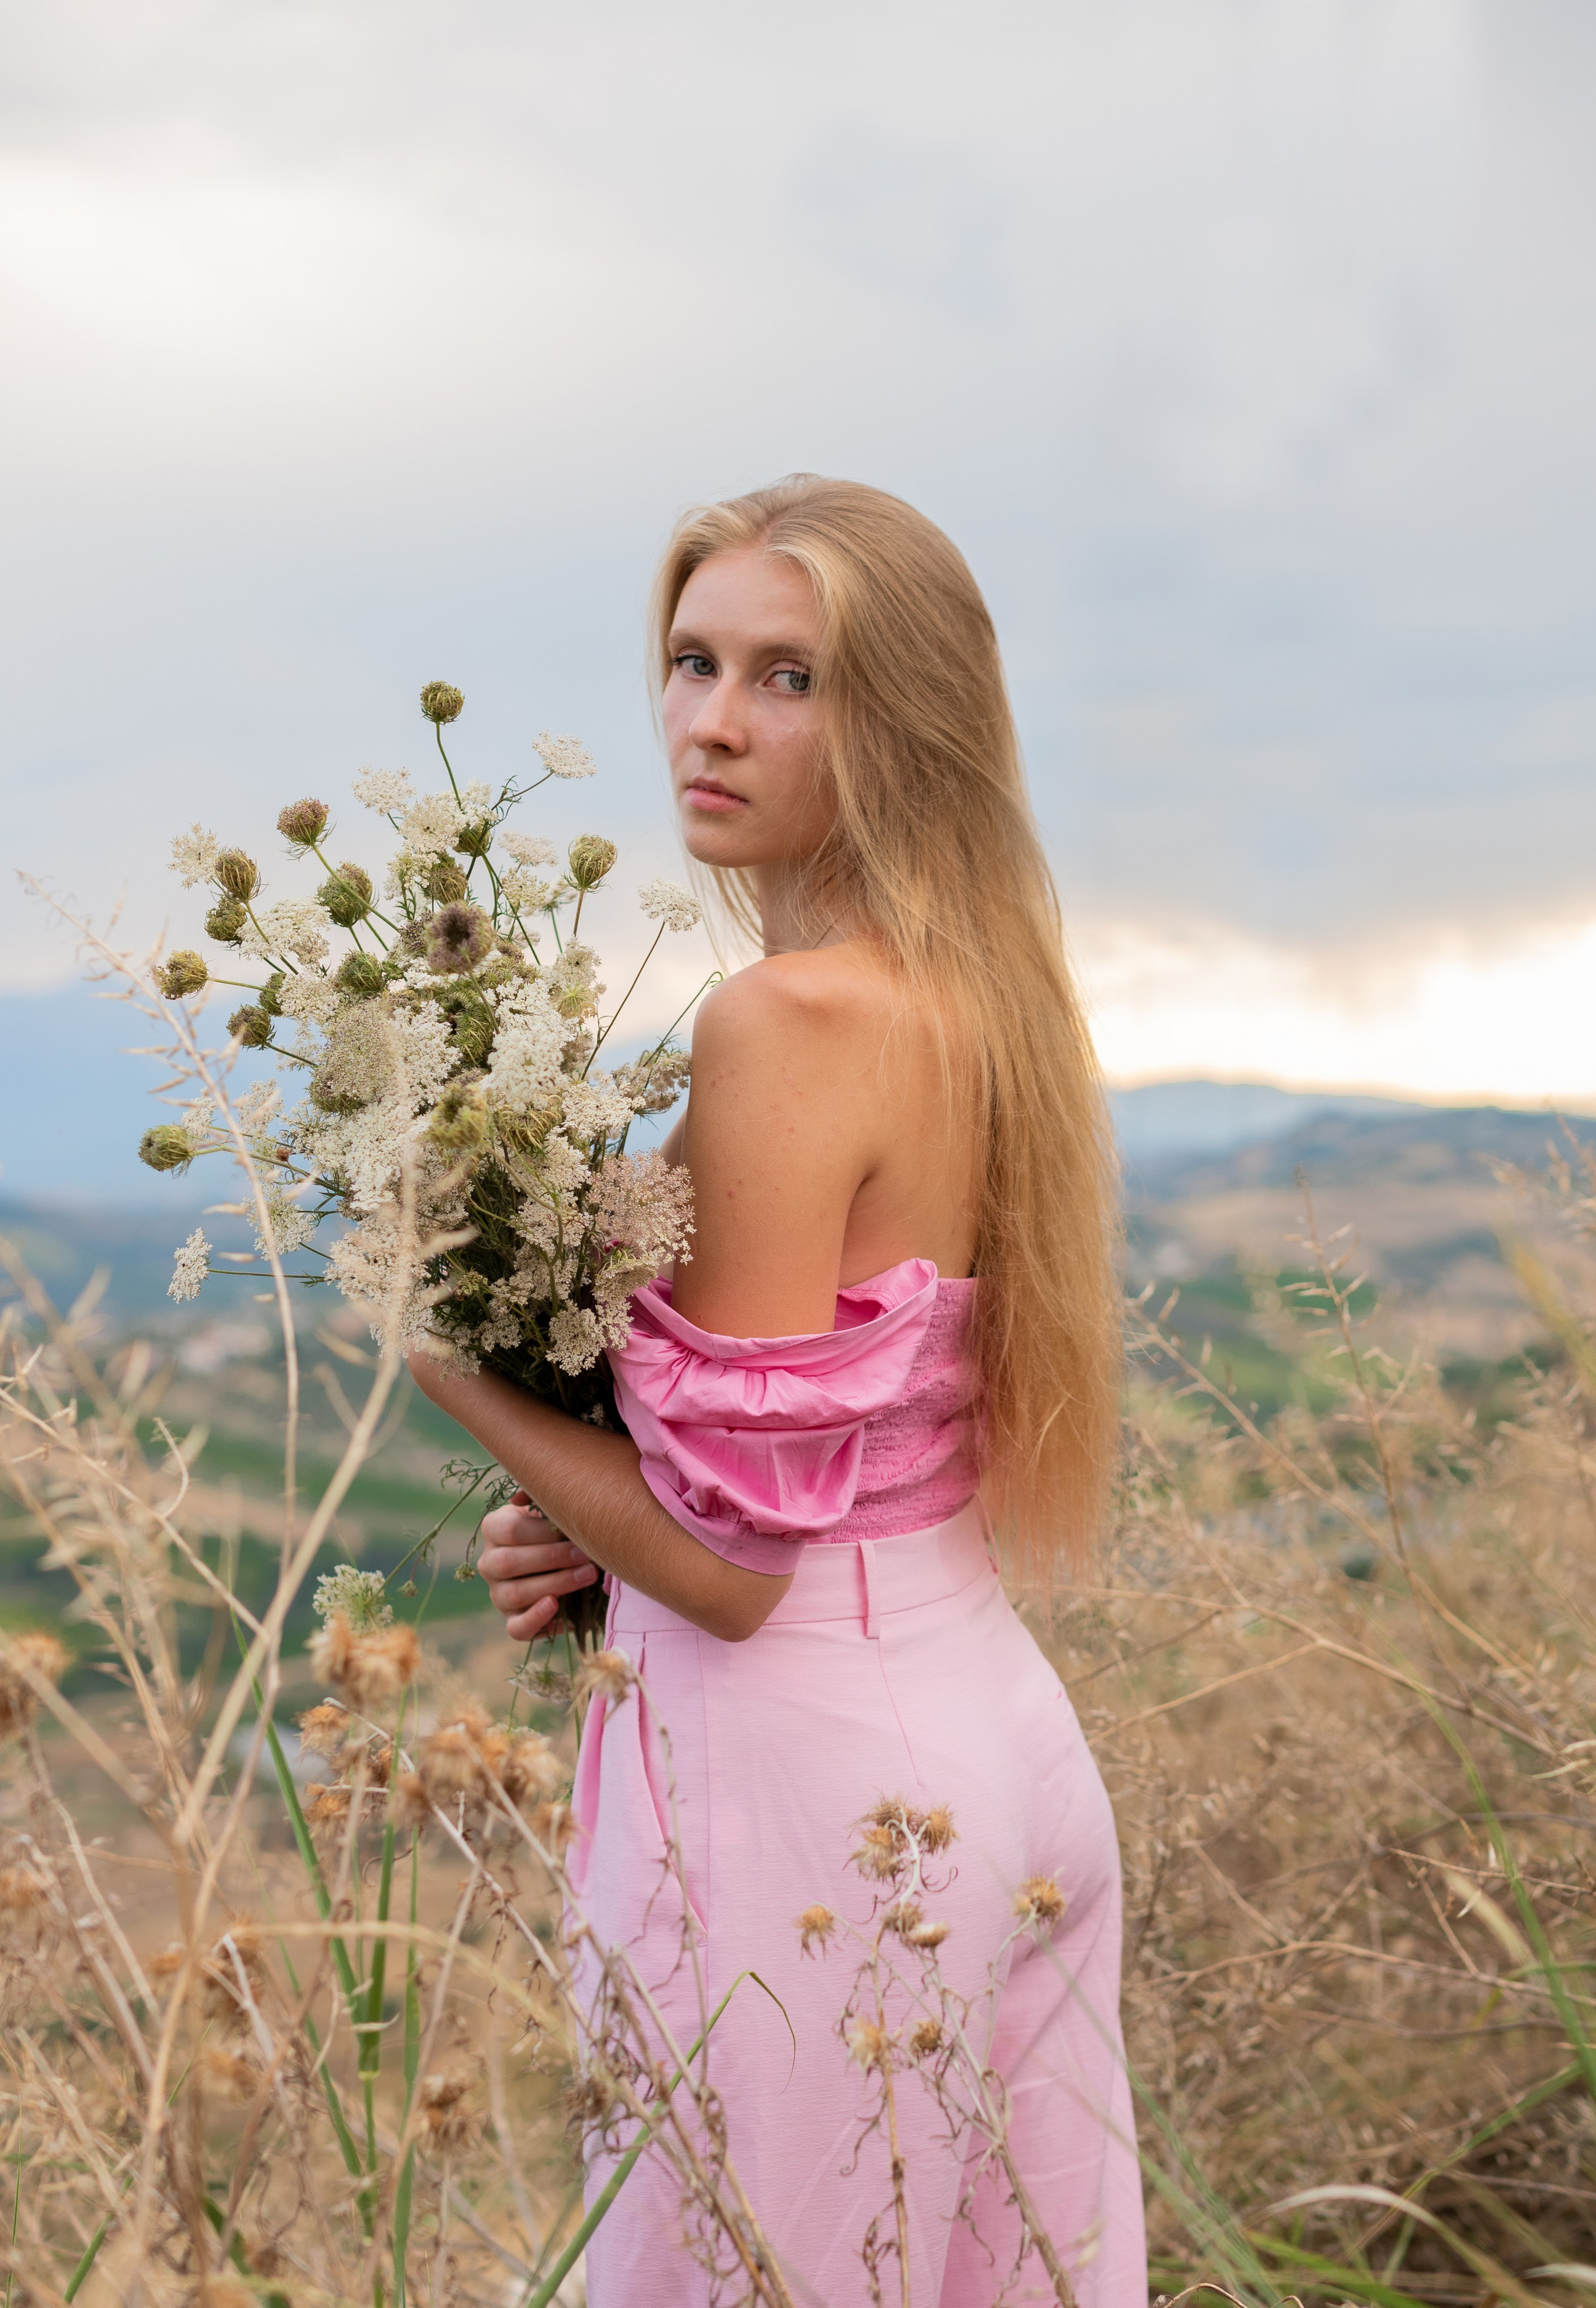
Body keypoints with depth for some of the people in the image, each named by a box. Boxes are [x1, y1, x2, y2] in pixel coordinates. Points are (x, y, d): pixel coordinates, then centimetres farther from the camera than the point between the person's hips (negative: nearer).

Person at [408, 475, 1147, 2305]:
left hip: (809, 1771, -9)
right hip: (996, 1736, 9)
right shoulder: (980, 1000, 6)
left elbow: (731, 1560, -20)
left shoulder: (791, 1018, -20)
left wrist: (444, 1355, -8)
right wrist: (591, 1525, 5)